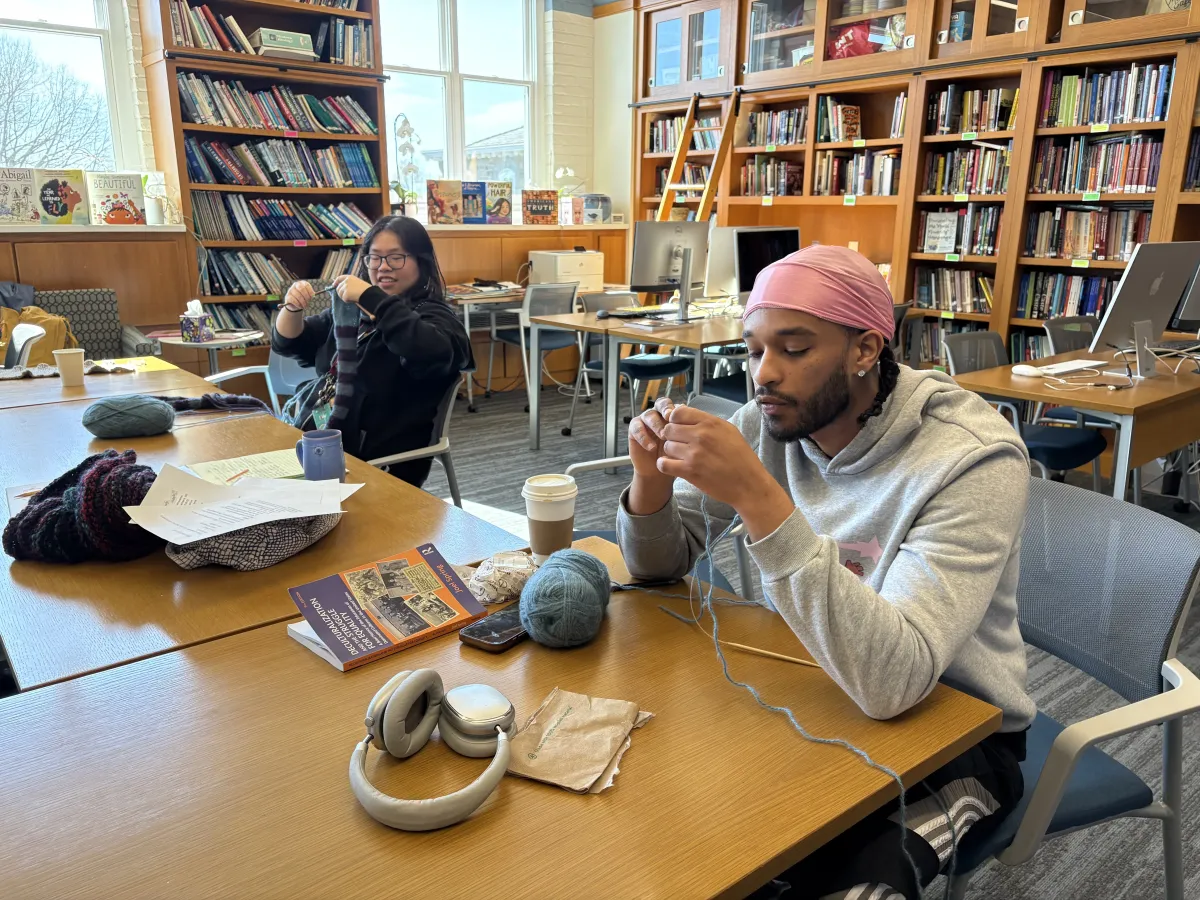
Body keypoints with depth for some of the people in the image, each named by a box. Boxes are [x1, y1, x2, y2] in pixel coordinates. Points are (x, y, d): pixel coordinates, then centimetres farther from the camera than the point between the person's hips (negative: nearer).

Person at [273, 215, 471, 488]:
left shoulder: (431, 313, -6)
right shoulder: (351, 307, 14)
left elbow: (434, 352, -30)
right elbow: (288, 344, 19)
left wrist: (371, 298, -28)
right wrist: (292, 308, -3)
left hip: (373, 459, -7)